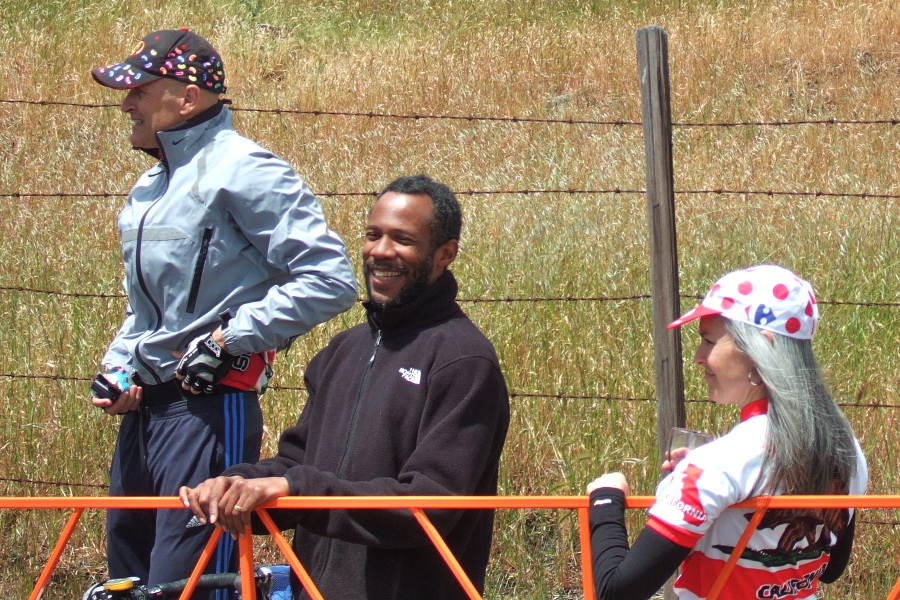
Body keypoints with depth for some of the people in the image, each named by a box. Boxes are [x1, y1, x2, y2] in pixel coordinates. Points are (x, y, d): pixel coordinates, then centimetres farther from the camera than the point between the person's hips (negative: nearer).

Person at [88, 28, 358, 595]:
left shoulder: (242, 171, -10)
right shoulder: (151, 186, 19)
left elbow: (329, 279, -17)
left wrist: (230, 340, -17)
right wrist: (118, 367, 11)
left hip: (210, 408, -10)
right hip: (144, 407, 10)